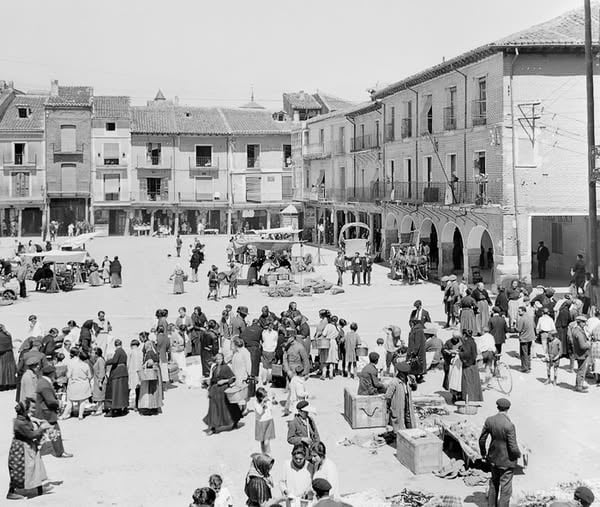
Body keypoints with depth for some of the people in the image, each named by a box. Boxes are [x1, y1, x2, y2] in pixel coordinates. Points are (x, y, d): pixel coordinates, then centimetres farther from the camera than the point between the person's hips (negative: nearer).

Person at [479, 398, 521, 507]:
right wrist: (518, 454, 0)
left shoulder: (489, 420, -9)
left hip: (494, 459, 6)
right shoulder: (509, 425, -26)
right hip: (507, 461, -6)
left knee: (494, 484, 26)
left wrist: (483, 453, 18)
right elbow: (513, 448, -22)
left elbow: (482, 439, 1)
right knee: (505, 489, 6)